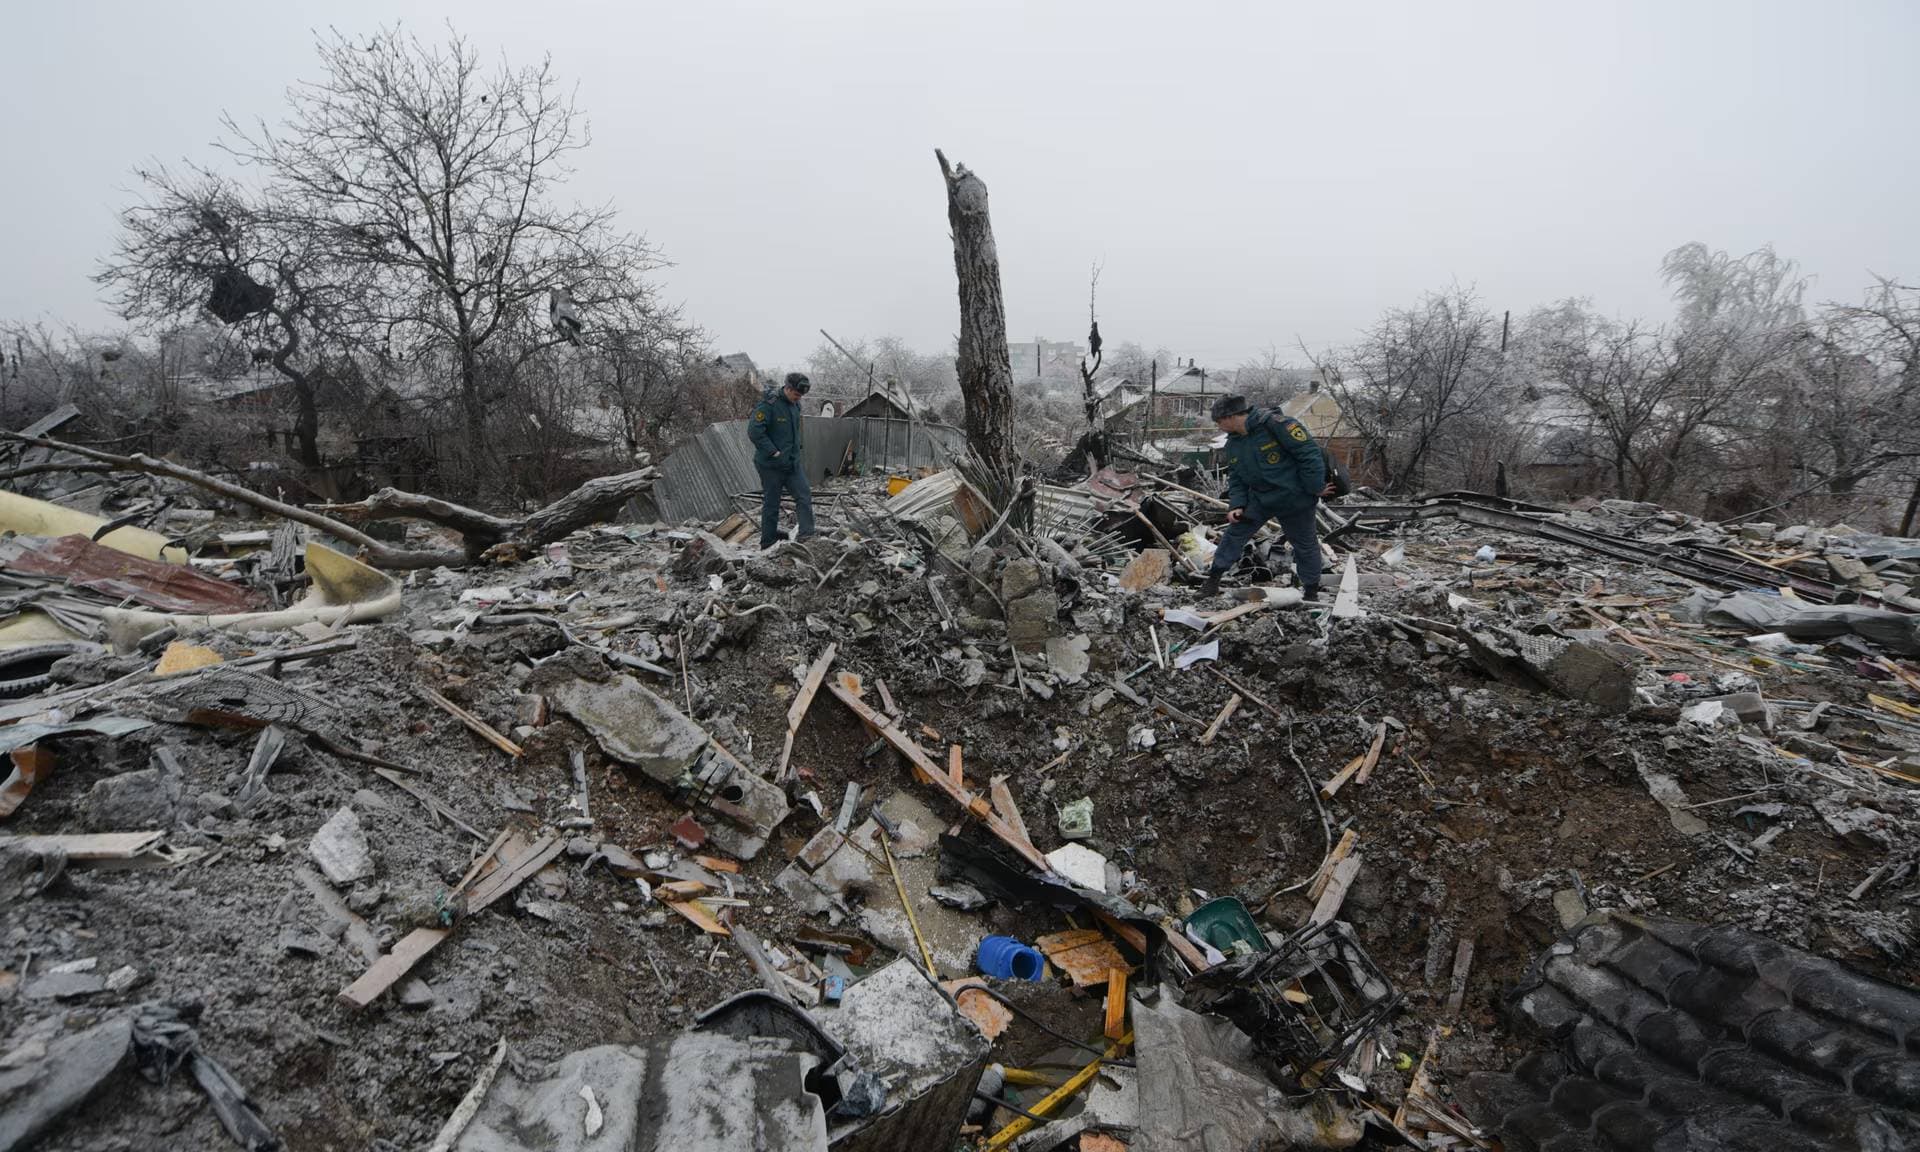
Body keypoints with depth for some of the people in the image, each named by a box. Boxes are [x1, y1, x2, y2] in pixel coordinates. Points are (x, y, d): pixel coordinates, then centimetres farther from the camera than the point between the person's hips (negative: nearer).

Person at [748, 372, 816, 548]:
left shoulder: (795, 404, 8)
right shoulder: (768, 404, -17)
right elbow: (754, 432, -23)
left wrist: (798, 447, 12)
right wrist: (774, 452, -21)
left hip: (793, 462, 7)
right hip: (771, 465, -7)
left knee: (805, 496, -3)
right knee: (771, 504, 3)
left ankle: (807, 535, -3)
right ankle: (767, 544, 15)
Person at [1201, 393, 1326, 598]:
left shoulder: (1275, 424, -23)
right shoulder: (1233, 443, 2)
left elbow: (1309, 453, -22)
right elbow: (1236, 479, 8)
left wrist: (1315, 488, -18)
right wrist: (1236, 505, -7)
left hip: (1294, 498, -6)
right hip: (1259, 498, 6)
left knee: (1305, 543, 10)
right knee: (1234, 533, 1)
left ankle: (1311, 589, 28)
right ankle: (1214, 577, 13)